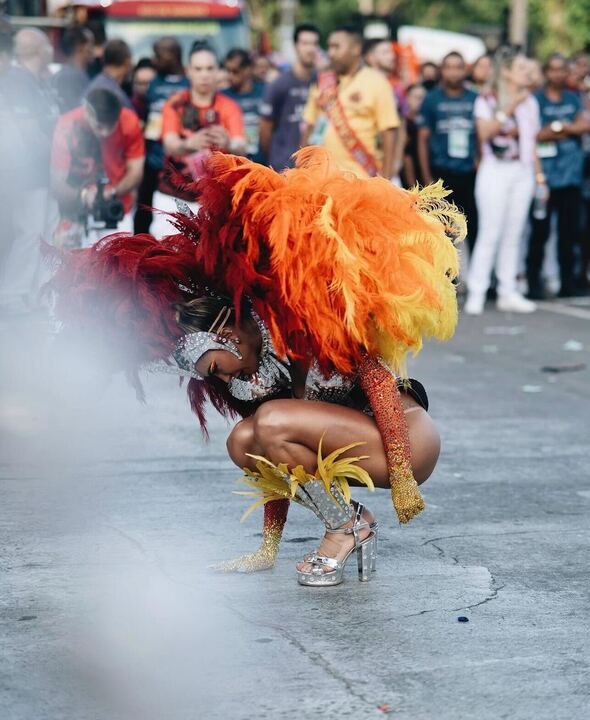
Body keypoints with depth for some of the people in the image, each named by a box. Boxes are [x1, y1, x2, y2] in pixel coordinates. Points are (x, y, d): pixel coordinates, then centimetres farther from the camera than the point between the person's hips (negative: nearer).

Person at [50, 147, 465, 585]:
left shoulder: (305, 319, -18)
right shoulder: (255, 367, 7)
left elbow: (378, 379, -22)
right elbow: (277, 460, 10)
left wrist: (400, 478, -24)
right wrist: (269, 549, 9)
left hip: (411, 439, -9)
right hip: (361, 440, 9)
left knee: (273, 424, -24)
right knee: (245, 443, -6)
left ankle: (347, 527, -6)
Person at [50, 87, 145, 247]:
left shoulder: (129, 122, -14)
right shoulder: (67, 127, -21)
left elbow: (135, 171, -9)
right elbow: (57, 183, -20)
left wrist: (114, 192, -28)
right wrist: (82, 195, -39)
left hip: (116, 212, 2)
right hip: (77, 213, -2)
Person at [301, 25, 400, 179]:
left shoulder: (376, 82, -2)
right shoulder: (323, 83, 12)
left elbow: (388, 131, -6)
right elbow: (309, 125, 15)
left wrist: (386, 174, -12)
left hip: (360, 178, -4)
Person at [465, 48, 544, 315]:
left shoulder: (530, 102, 15)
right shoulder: (486, 101, -1)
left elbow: (532, 142, 17)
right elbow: (484, 132, -17)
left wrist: (540, 177, 13)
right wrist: (508, 109, -21)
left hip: (523, 173, 5)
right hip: (495, 171, -5)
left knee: (513, 235, 5)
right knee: (490, 234, -9)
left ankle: (508, 292, 8)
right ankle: (476, 293, -6)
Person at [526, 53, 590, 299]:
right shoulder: (535, 100, 1)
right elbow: (531, 134, -11)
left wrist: (559, 127, -9)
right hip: (544, 175, -4)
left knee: (569, 231, 6)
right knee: (540, 230, -4)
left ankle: (568, 281, 12)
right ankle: (534, 281, 2)